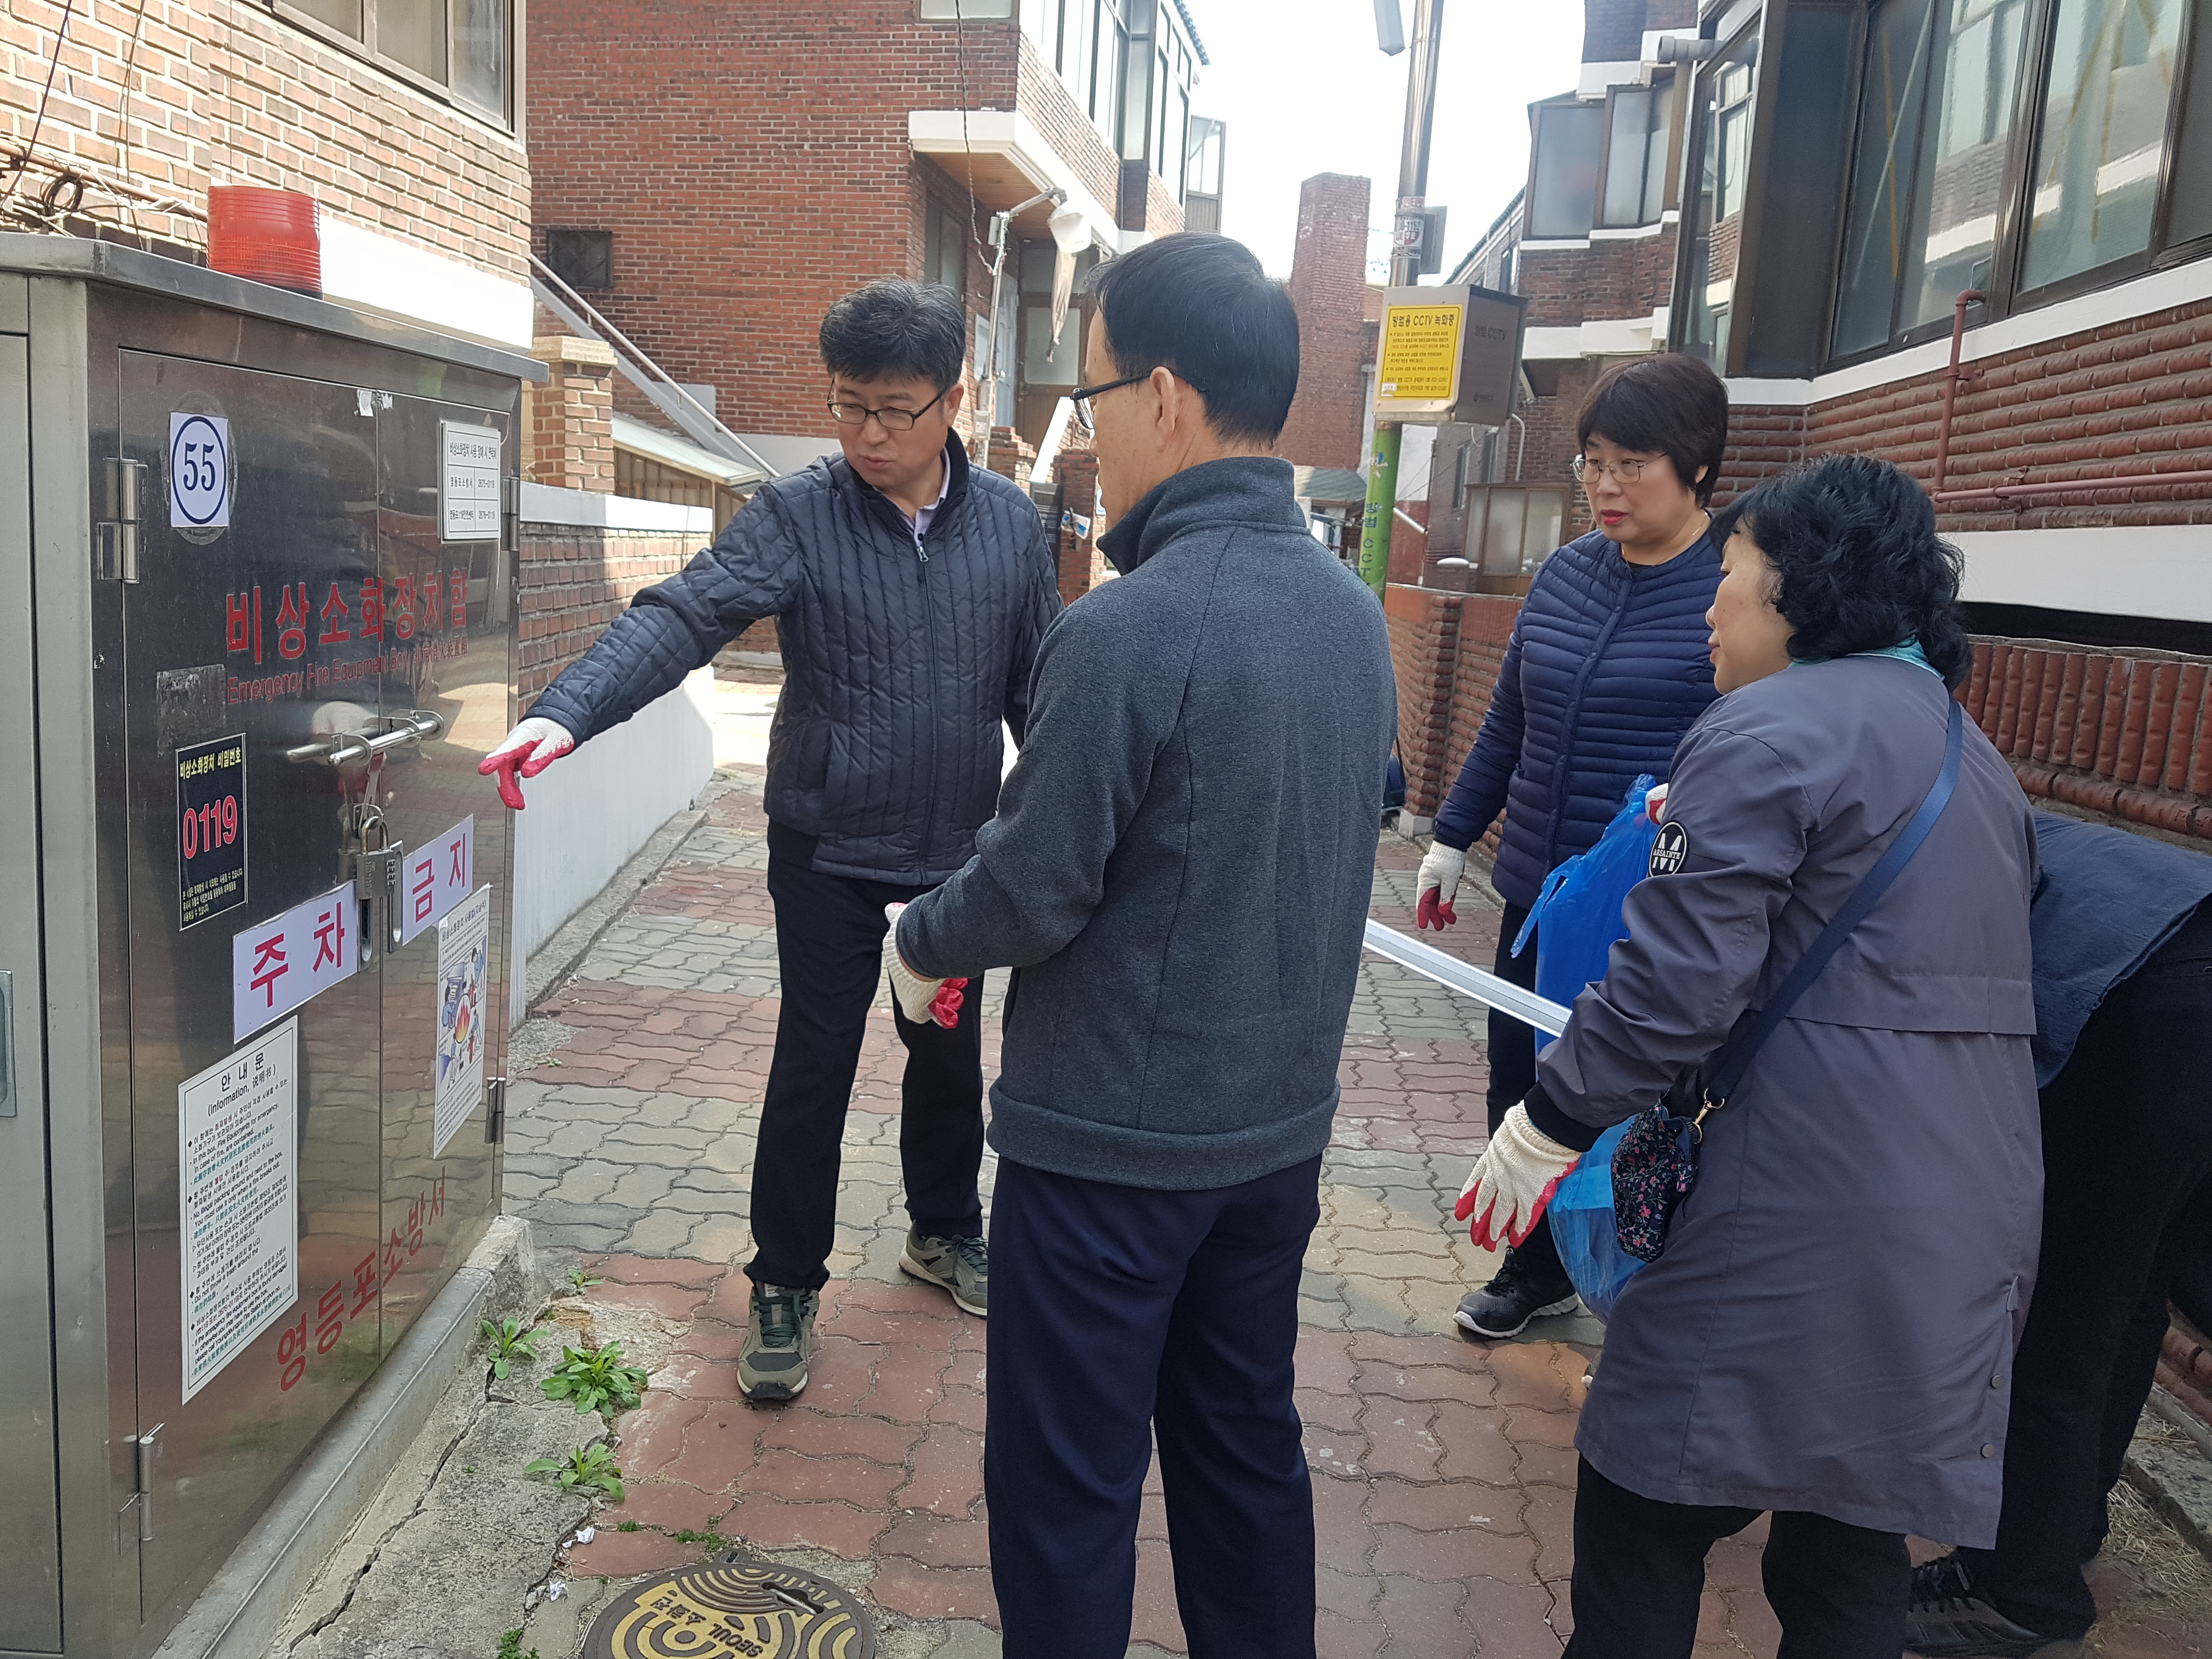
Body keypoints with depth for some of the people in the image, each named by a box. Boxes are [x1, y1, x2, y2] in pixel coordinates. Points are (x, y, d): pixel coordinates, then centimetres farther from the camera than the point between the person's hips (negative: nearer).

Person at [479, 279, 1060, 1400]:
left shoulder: (1010, 524, -2)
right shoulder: (796, 516, -11)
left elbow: (1039, 687, 5)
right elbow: (682, 617, -25)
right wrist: (567, 711, -41)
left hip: (957, 847, 3)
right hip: (828, 847, -3)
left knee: (950, 1052, 18)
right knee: (814, 1065, 4)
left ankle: (944, 1232, 42)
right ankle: (785, 1286, 23)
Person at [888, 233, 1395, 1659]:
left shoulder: (1127, 631, -23)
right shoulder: (1354, 610, 2)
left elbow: (1035, 889, -18)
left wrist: (922, 941, 2)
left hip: (1112, 1144, -7)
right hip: (1281, 1124, 8)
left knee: (1068, 1486, 10)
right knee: (1245, 1444, 22)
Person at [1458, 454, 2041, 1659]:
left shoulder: (1771, 730, -9)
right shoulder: (1967, 749, 19)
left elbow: (1677, 984, -17)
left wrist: (1550, 1120, -6)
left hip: (1805, 1222, -9)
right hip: (1974, 1227, 9)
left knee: (1644, 1519, 5)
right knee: (1850, 1562, 18)